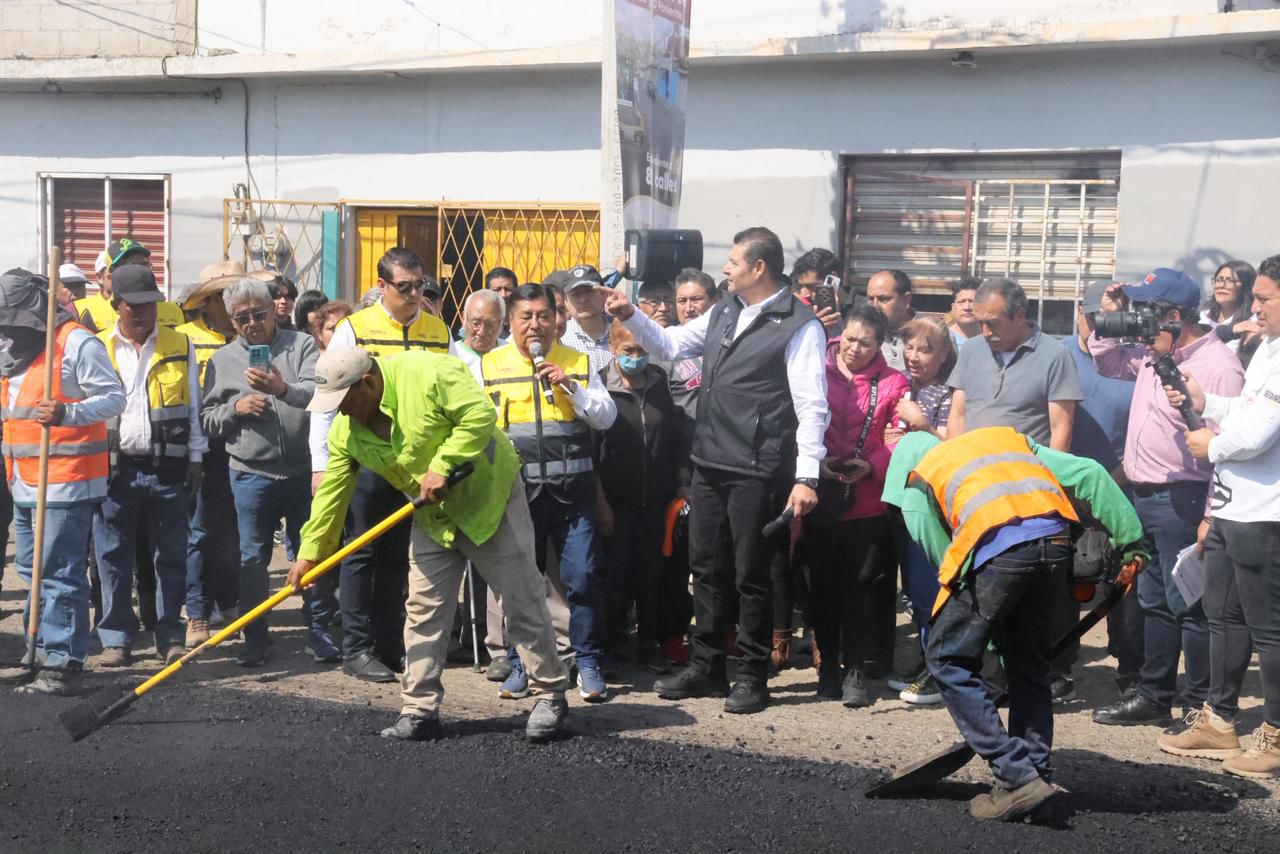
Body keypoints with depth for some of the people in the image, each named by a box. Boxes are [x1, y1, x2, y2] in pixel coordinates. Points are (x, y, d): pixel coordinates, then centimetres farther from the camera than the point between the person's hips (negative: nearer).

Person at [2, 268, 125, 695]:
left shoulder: (76, 343, -11)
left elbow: (113, 397, -15)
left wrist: (68, 413, -29)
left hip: (65, 483, -9)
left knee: (59, 575, -8)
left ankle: (63, 663, -4)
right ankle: (41, 654, 24)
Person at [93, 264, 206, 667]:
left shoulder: (180, 345, 7)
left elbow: (193, 405, 8)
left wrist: (195, 457, 3)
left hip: (169, 468, 0)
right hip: (114, 467, 0)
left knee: (171, 556, 5)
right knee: (114, 559, 4)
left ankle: (170, 636, 14)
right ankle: (117, 638, 12)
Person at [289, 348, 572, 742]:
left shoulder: (430, 373, -26)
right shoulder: (345, 431, -7)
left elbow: (479, 415, -28)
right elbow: (331, 493, -2)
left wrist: (441, 466, -30)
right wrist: (309, 551, -4)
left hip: (490, 498, -6)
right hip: (432, 517, 6)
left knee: (523, 603, 1)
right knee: (424, 612, 3)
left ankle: (553, 697, 13)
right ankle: (419, 710, 11)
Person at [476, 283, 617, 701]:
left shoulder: (579, 363, 10)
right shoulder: (487, 367, 7)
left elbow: (606, 417, 4)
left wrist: (569, 385, -8)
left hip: (572, 489, 0)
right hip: (515, 490, 0)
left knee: (583, 576, -4)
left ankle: (588, 663, 8)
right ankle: (519, 665, 18)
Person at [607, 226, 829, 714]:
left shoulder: (798, 326, -11)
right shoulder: (723, 313, 12)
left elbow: (811, 406, -15)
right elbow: (670, 345, 24)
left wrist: (806, 477, -20)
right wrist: (630, 317, 11)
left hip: (757, 472, -7)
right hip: (709, 465, 7)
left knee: (751, 575, 3)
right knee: (706, 567, 14)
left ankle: (751, 676, 17)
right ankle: (706, 668, 26)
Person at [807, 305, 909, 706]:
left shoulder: (892, 383, 5)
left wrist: (870, 466, -14)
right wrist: (815, 462, -11)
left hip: (866, 500, -1)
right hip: (820, 496, 1)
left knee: (860, 585, 0)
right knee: (823, 582, 7)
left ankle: (855, 669, 8)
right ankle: (828, 663, 20)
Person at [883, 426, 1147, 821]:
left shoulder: (917, 482, 23)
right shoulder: (1012, 438, 34)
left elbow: (942, 554, 17)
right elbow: (1090, 474, 23)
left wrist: (990, 631, 23)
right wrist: (1130, 541, 21)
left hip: (998, 548, -5)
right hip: (1055, 541, 5)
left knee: (948, 659, 10)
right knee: (1028, 666, 21)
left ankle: (1017, 776, 4)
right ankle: (1036, 777, 22)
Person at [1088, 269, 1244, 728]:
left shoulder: (1218, 367, -18)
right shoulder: (1154, 354, 9)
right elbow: (1109, 364, 29)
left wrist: (1213, 519, -23)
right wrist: (1109, 318, 11)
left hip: (1181, 500, -9)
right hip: (1144, 495, 9)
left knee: (1189, 605, -1)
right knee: (1154, 600, 17)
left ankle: (1201, 708, 10)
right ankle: (1154, 696, 28)